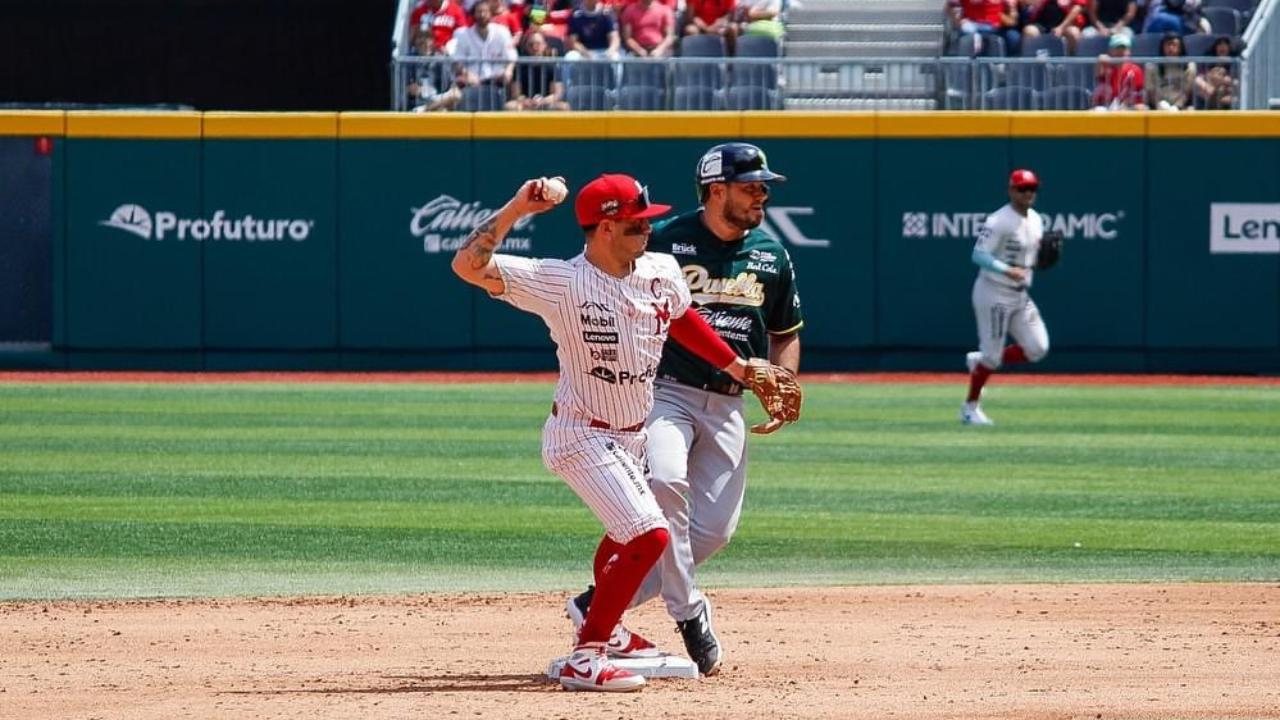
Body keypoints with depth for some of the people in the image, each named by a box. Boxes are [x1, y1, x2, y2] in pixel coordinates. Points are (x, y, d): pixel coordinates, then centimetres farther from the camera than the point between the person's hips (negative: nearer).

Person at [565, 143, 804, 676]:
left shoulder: (771, 256, 9)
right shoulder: (664, 242, -6)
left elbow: (786, 332, 21)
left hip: (727, 405, 5)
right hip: (665, 390, -5)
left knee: (715, 527, -4)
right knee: (666, 480, -32)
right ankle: (689, 613, -19)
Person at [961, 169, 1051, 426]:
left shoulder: (1035, 220, 8)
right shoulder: (999, 221, -17)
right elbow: (979, 255, -23)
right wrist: (1007, 270, -35)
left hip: (1020, 296, 8)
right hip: (994, 294, -8)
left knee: (1037, 349, 1)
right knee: (992, 354, -3)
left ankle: (980, 361, 19)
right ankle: (970, 408, 14)